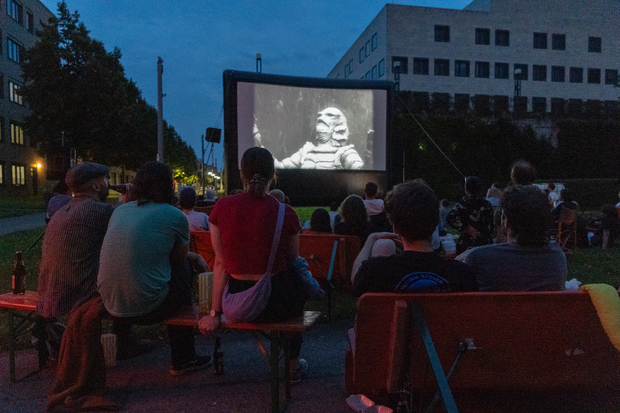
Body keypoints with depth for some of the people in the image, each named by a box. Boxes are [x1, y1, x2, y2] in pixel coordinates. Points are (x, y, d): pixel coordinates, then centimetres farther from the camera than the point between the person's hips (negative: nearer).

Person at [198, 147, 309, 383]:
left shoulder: (222, 208, -7)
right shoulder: (285, 213, -11)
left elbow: (221, 263, -2)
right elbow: (293, 260, 5)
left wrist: (215, 313, 7)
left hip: (236, 308, 3)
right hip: (277, 305, -2)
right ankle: (294, 365, 45)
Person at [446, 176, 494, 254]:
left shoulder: (462, 204, -8)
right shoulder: (486, 204, 2)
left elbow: (450, 218, -24)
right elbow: (490, 227, 9)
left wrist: (464, 227, -12)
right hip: (485, 243, 3)